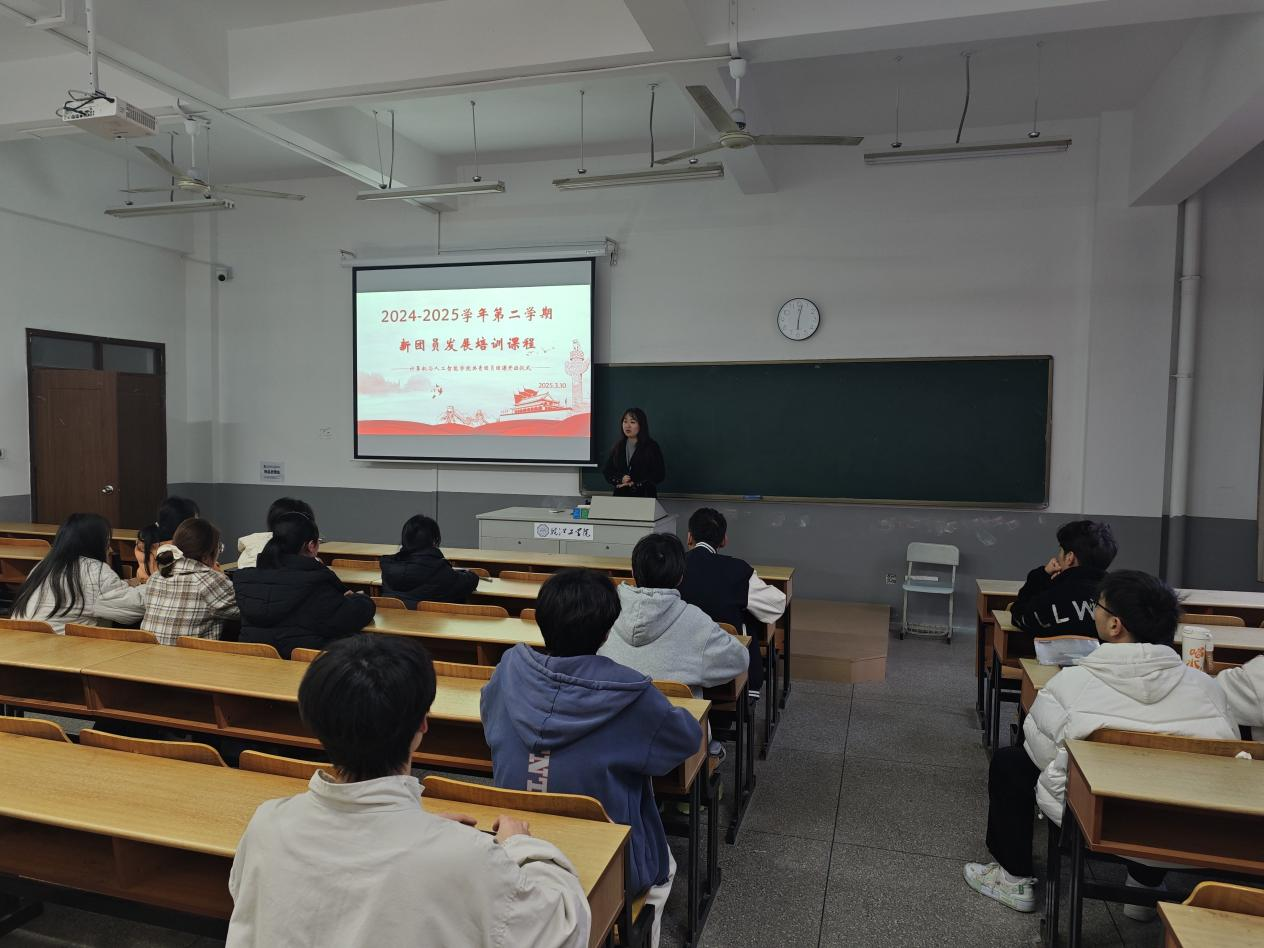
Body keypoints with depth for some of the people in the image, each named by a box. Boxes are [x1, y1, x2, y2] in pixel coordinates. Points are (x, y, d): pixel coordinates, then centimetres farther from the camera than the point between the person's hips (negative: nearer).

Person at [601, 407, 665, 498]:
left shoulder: (652, 447, -2)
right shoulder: (618, 446, 9)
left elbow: (659, 474, -7)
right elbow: (606, 471, 9)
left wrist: (634, 483, -14)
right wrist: (620, 480, -11)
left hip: (644, 496, -3)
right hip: (620, 495, 3)